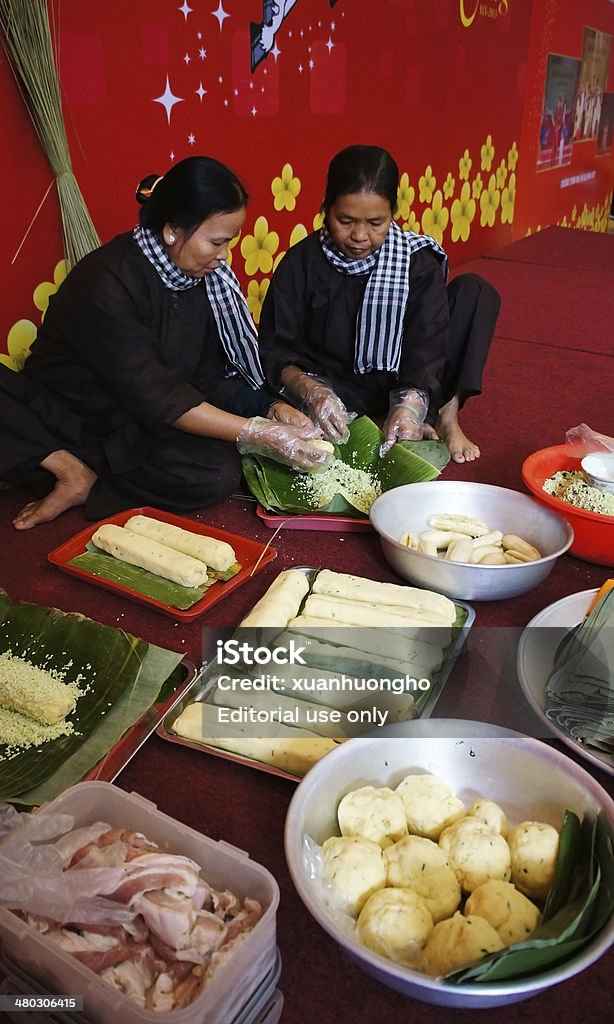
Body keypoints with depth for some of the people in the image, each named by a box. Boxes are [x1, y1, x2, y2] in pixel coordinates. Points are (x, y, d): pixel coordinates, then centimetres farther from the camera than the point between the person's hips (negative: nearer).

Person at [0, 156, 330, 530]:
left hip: (139, 428, 5)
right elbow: (156, 397, -26)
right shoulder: (104, 282, -24)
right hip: (62, 414, -5)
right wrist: (258, 433, -28)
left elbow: (209, 375, -1)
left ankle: (86, 478, -12)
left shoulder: (204, 276, -3)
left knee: (219, 473, -26)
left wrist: (272, 409, -17)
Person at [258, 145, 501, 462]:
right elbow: (276, 350, -13)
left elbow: (426, 348, -18)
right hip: (333, 389, 0)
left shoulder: (418, 262, -11)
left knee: (475, 291, -11)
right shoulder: (301, 263, -11)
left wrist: (410, 404, -40)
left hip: (405, 386, 1)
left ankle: (447, 416, -13)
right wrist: (311, 392, -36)